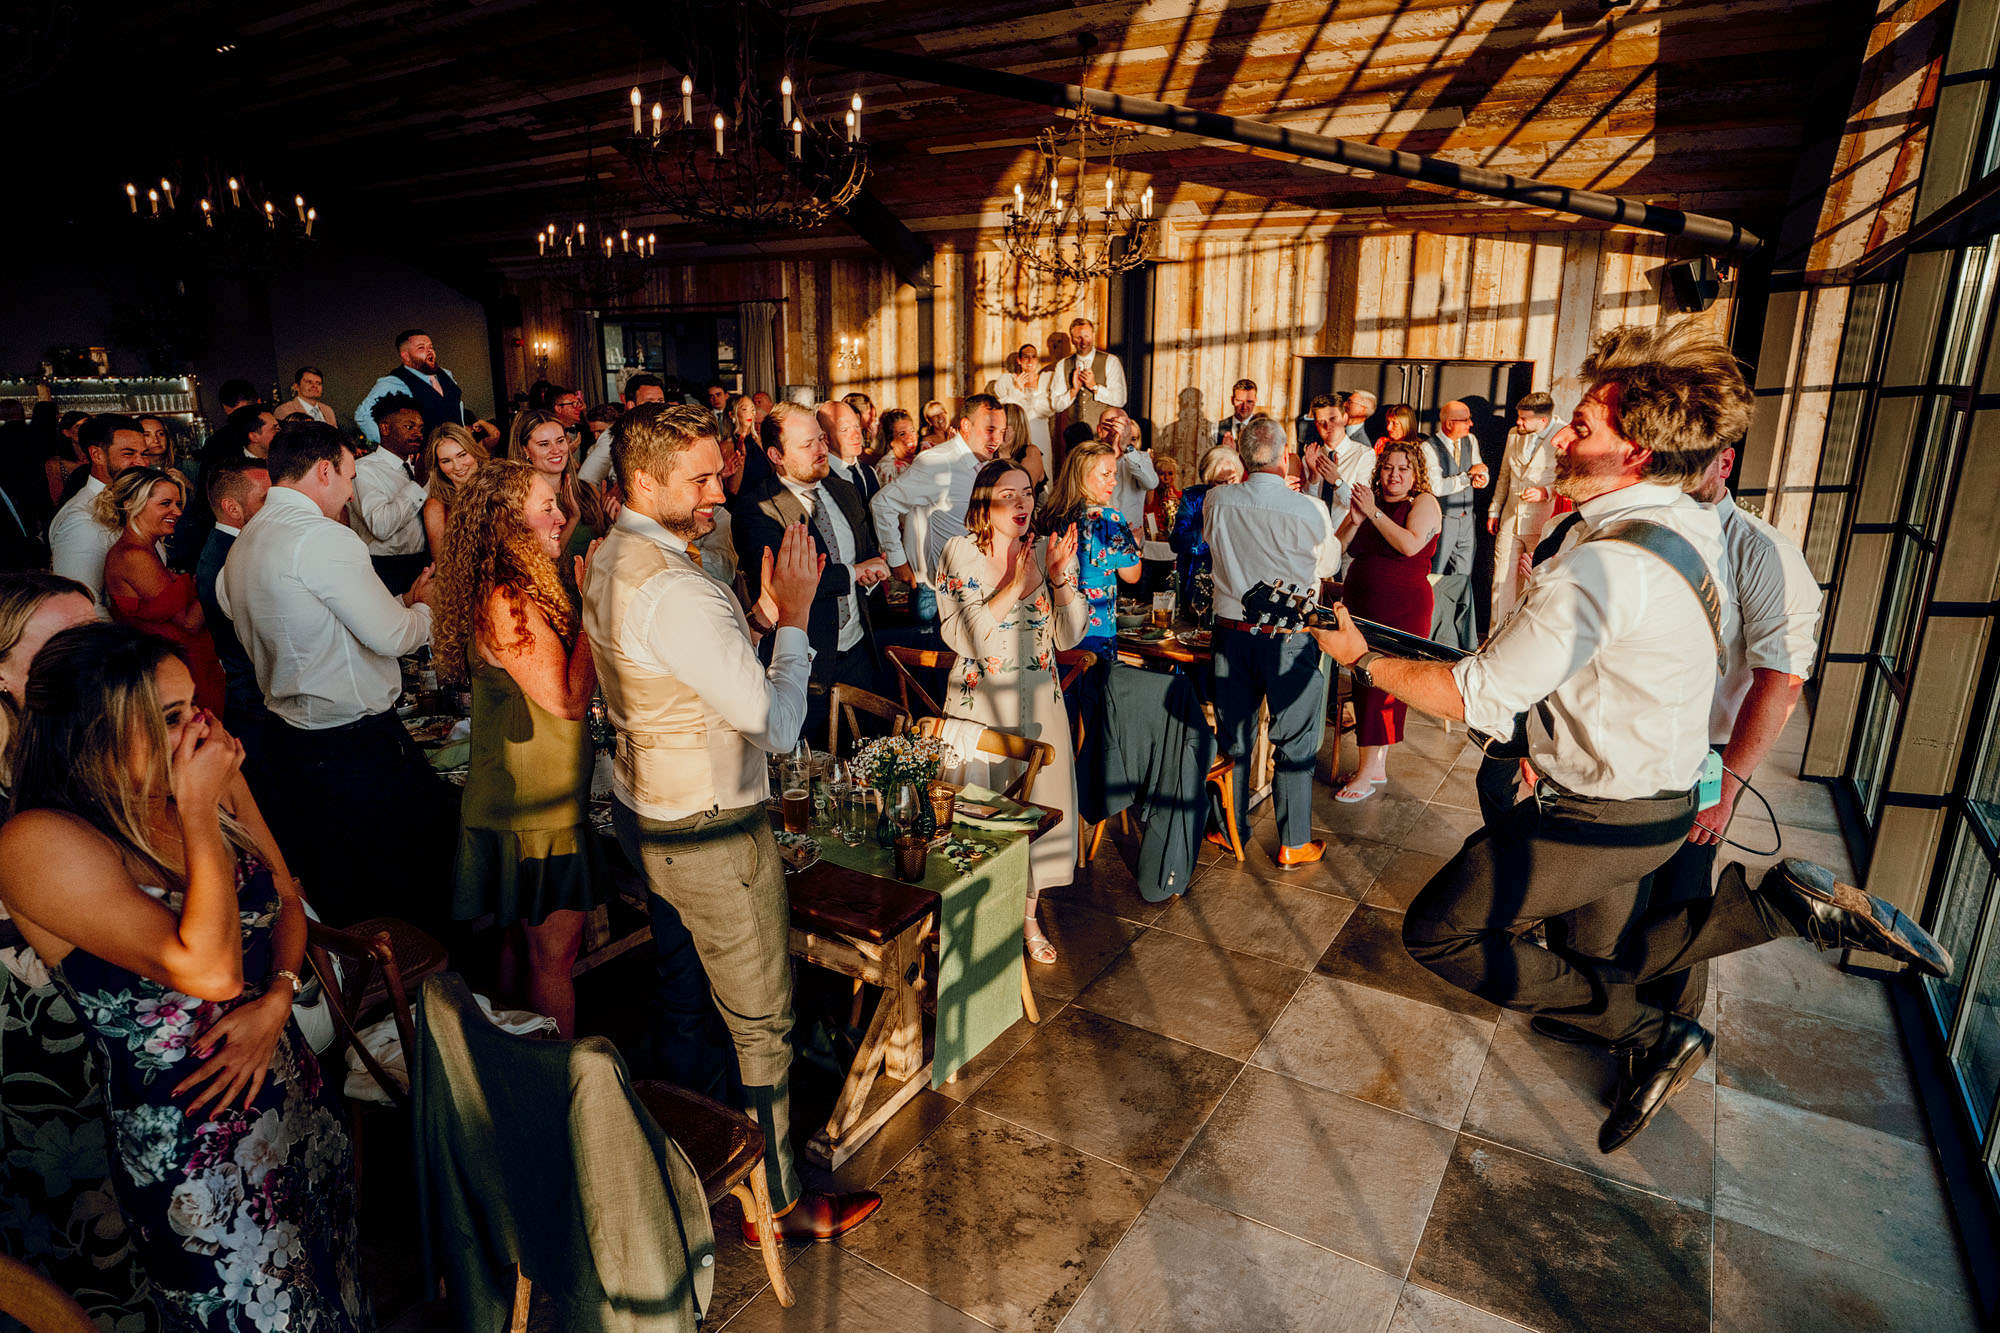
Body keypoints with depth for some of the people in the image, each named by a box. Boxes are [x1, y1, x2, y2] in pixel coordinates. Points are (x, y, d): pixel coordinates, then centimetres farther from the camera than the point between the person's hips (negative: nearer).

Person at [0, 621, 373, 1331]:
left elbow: (286, 897, 7)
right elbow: (209, 969, -31)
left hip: (292, 1081, 6)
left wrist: (276, 1000, -10)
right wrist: (197, 811, -27)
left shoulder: (211, 779, -5)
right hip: (189, 1148, -6)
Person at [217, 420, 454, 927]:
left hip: (287, 739, 9)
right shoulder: (323, 537, -19)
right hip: (357, 745, -9)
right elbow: (391, 636, -19)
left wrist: (400, 602, 13)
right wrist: (421, 606, 2)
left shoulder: (244, 543, 10)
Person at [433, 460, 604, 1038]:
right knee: (554, 952, 3)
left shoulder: (517, 592, 8)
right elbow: (568, 698, -25)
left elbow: (568, 688, 11)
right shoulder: (506, 601, -23)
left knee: (523, 942, 21)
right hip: (536, 808, -10)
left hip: (519, 802, 10)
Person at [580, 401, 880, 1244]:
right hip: (711, 840, -10)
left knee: (682, 983, 28)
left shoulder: (609, 561, 3)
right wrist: (793, 614, -19)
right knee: (762, 1024, 7)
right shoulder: (676, 592, -29)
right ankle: (775, 1203, 24)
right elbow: (777, 725, -30)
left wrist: (759, 613, 2)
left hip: (644, 813, 10)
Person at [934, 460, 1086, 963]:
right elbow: (960, 636, -18)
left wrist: (1063, 578, -13)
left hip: (1040, 702, 4)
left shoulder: (1044, 551, 4)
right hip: (980, 702, -3)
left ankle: (1028, 916, 29)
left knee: (1041, 802, 8)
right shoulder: (959, 553, -7)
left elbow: (1067, 638, 1)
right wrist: (1013, 585, -22)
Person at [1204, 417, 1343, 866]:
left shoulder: (1217, 502, -8)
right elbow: (1329, 565, 2)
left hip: (1232, 631, 3)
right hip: (1289, 639, -3)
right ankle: (1294, 845, 20)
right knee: (1296, 743, 10)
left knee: (1233, 737, 17)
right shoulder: (1310, 510, -16)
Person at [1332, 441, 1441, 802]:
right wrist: (1354, 521, -9)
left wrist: (1374, 513, -14)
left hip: (1402, 607, -6)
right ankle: (1377, 764, 19)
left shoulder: (1423, 503, -2)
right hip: (1360, 603, 6)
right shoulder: (1368, 501, 13)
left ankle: (1367, 772, -4)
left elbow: (1410, 545, -19)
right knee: (1365, 681, 8)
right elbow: (1338, 548, 8)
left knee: (1381, 681, -9)